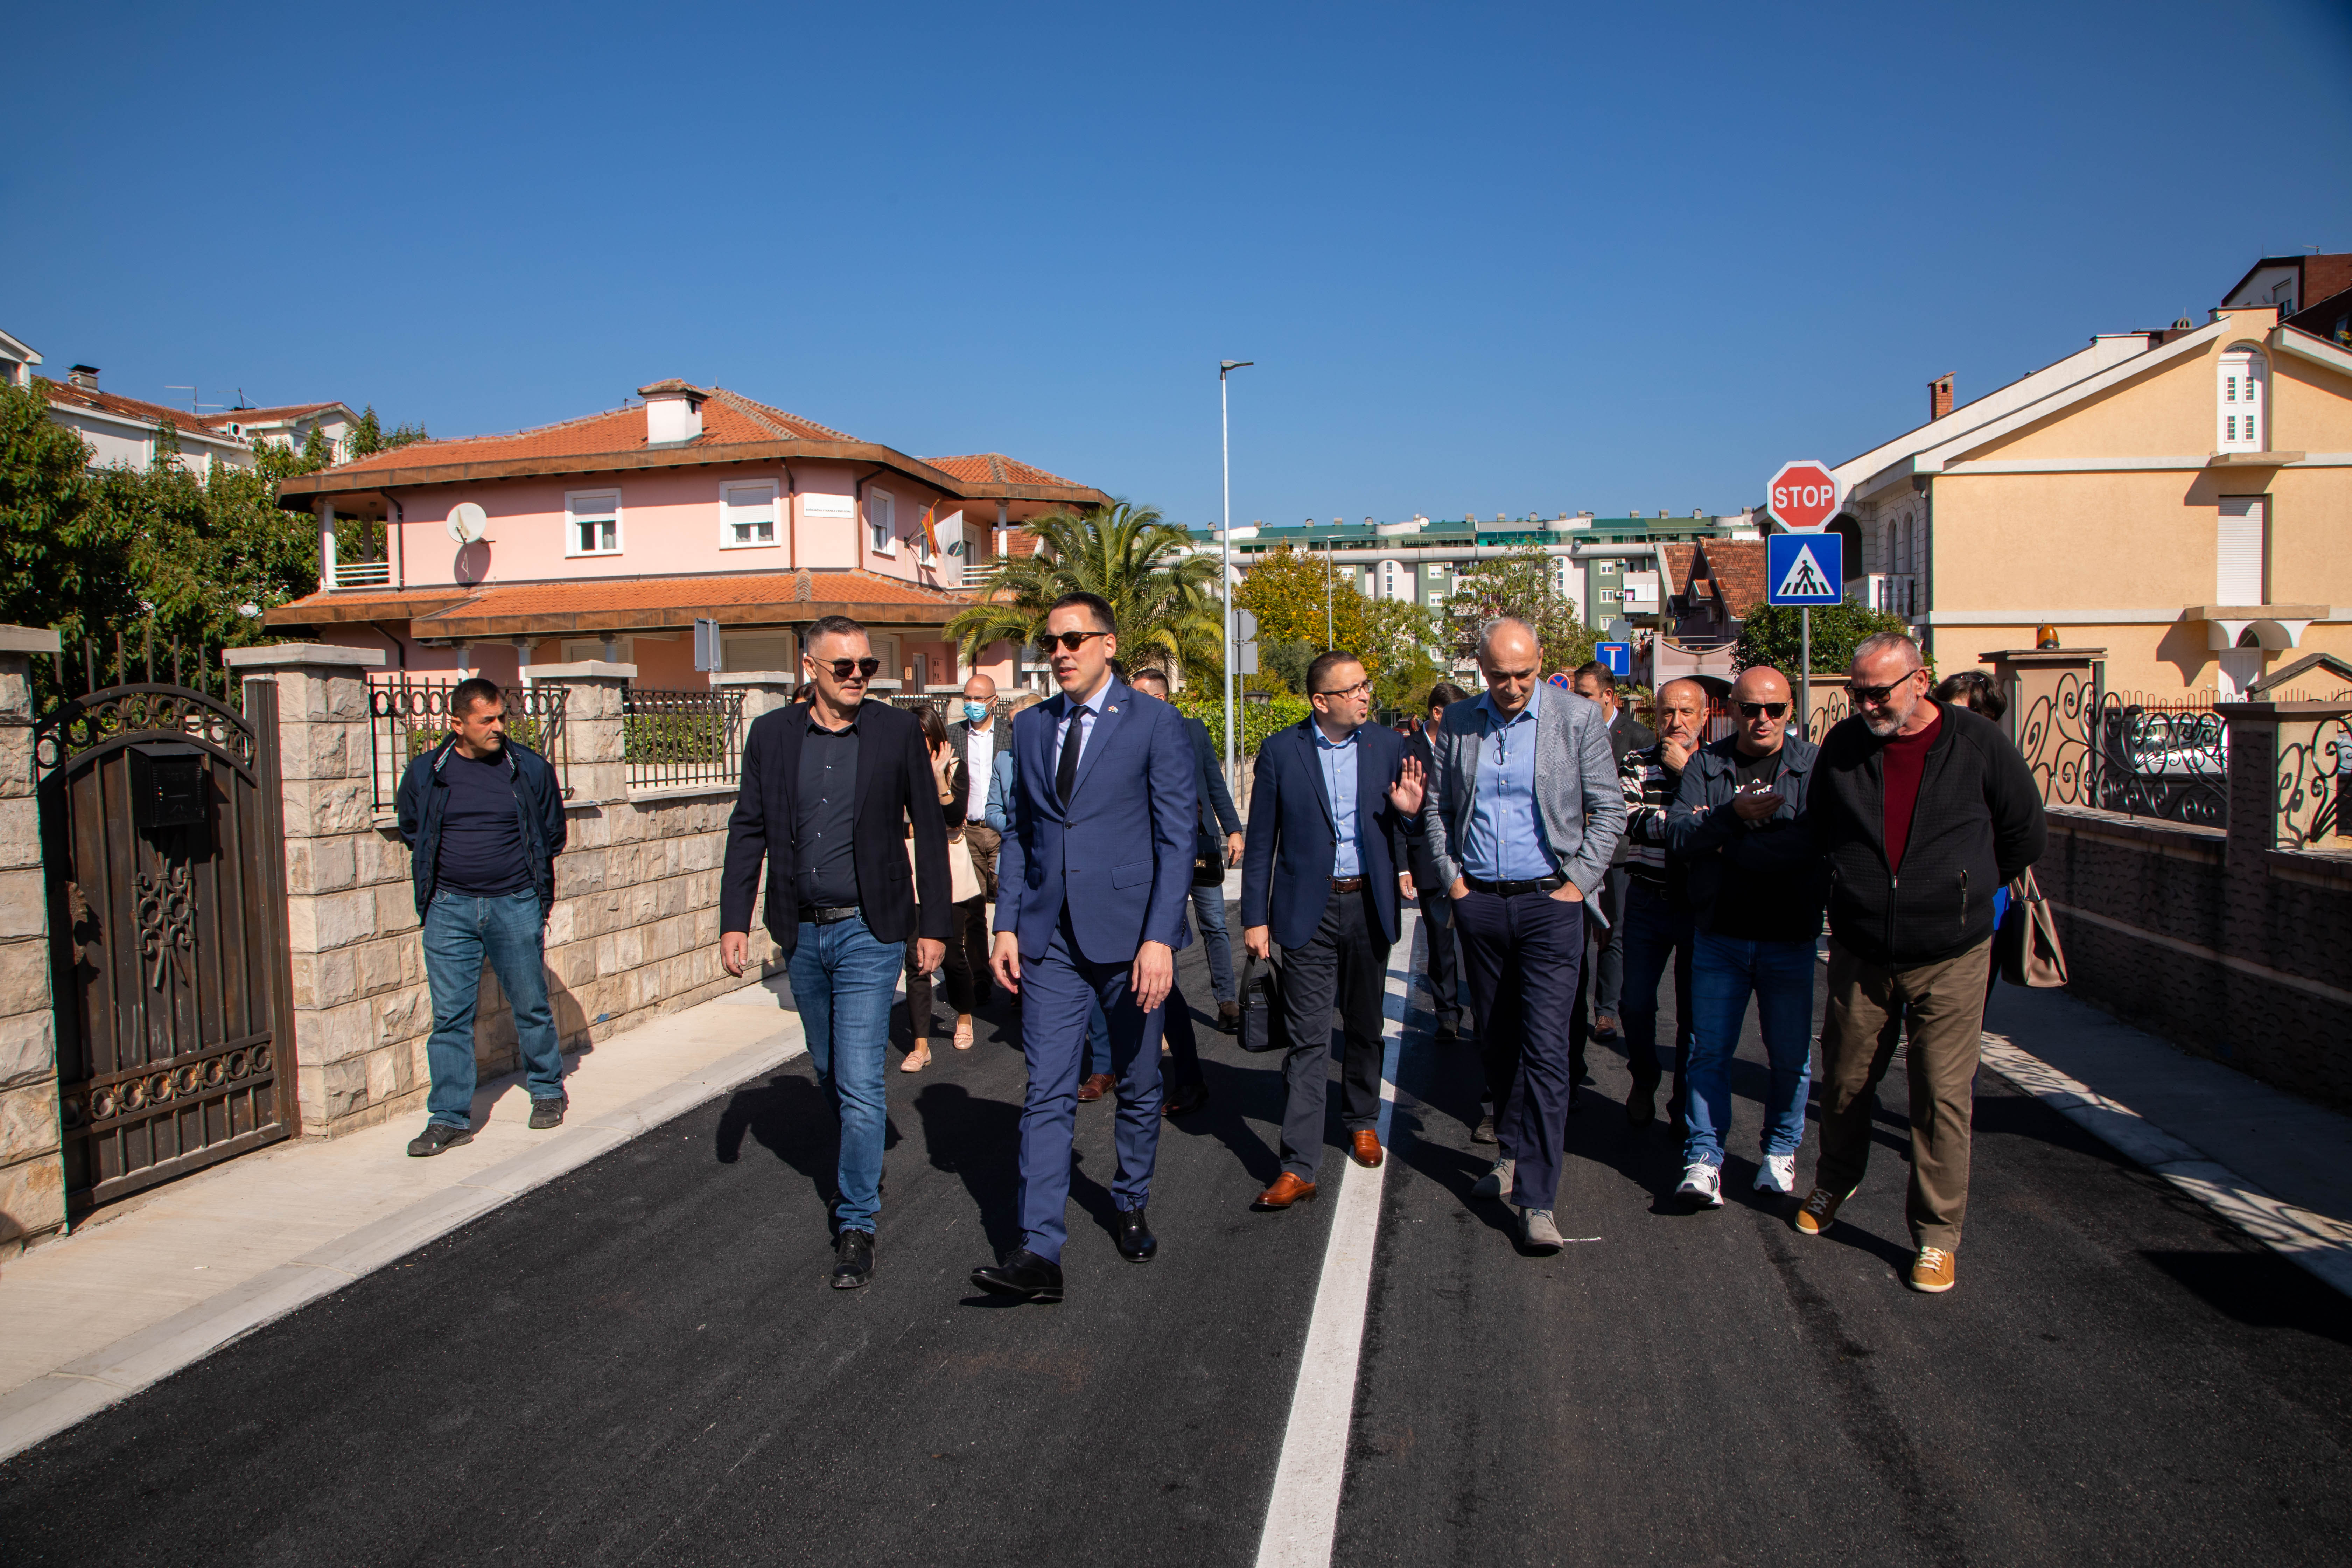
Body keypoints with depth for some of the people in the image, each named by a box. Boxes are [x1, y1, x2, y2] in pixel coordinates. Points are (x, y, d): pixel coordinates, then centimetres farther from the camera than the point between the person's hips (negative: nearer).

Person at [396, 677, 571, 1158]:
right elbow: (411, 832, 18)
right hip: (449, 908, 1)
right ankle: (449, 1118, 9)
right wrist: (448, 870, 12)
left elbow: (552, 836, 11)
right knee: (449, 1015, 1)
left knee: (531, 1006, 9)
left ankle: (548, 1092, 28)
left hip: (516, 906, -1)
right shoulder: (425, 772, 1)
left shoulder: (530, 769, -1)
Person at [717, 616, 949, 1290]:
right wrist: (735, 920, 0)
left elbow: (929, 830, 0)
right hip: (802, 933, 4)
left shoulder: (898, 730, -4)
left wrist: (933, 925, -2)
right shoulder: (771, 734, 3)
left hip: (869, 931, -4)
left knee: (858, 1083, -7)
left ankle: (856, 1225, 5)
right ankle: (869, 1150, 45)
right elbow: (748, 830, 7)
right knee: (830, 1074, 18)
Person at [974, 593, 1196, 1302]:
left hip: (1128, 931, -3)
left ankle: (1131, 1205, 34)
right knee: (1047, 1094, -2)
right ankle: (1040, 1253, 0)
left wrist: (1160, 937, -16)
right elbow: (1017, 832, 13)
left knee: (1139, 1085, 13)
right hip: (1050, 938, 3)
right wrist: (1008, 925, 4)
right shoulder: (1030, 728, 10)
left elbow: (1177, 837, -9)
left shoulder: (1154, 723, -5)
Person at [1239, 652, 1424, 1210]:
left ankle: (1362, 1121, 38)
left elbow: (1400, 829, 11)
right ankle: (1299, 1167, -2)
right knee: (1308, 1037, -4)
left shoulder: (1388, 745, 3)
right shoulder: (1280, 751, -4)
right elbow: (1261, 842, -1)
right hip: (1309, 909, -3)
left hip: (1370, 904, 3)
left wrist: (1408, 811, -12)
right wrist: (1255, 917, -4)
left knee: (1366, 1026, 16)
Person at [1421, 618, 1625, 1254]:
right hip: (1480, 904, 3)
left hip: (1548, 901, -3)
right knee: (1498, 1040, 13)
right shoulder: (1457, 723, 5)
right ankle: (1513, 1152, 31)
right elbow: (1437, 807, 13)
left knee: (1545, 1050, -9)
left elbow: (1609, 809, 1)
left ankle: (1536, 1198, -6)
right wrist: (1451, 875, 4)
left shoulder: (1578, 718, -3)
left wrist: (1579, 881, -5)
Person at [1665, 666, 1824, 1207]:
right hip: (1720, 935, 1)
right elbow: (1677, 834, -6)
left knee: (1791, 1054, 8)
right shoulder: (1705, 765, 6)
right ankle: (1703, 1158, 7)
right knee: (1710, 1049, 2)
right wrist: (1733, 813, -21)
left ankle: (1781, 1152, 25)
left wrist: (1723, 844, -13)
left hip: (1790, 938, -1)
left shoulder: (1816, 764, -1)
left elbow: (1814, 840, -15)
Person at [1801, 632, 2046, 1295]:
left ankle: (1937, 1235, 12)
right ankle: (1836, 1181, 39)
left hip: (1950, 955, -3)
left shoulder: (1977, 744, -7)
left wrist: (1958, 887, 12)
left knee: (1944, 1096, -1)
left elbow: (2025, 837, 6)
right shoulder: (1843, 747, 1)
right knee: (1845, 1080, 13)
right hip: (1858, 953, 3)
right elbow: (1821, 836, 18)